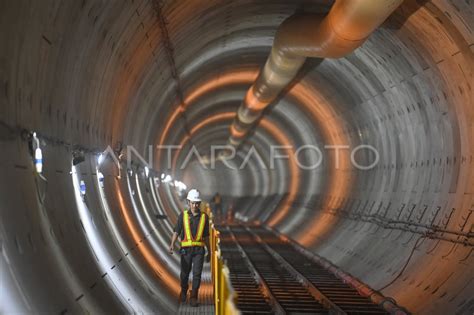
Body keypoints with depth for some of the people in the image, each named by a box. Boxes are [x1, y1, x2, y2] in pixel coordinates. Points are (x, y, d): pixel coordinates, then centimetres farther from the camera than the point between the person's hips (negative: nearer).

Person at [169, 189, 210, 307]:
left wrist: (209, 252, 12)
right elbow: (176, 232, -4)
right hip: (186, 249, 0)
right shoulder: (183, 215, 1)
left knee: (197, 274, -10)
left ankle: (193, 298, -1)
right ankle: (184, 291, 39)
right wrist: (172, 244, -22)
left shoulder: (204, 217, 4)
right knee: (184, 274, 10)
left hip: (199, 250, 0)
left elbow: (206, 236, 10)